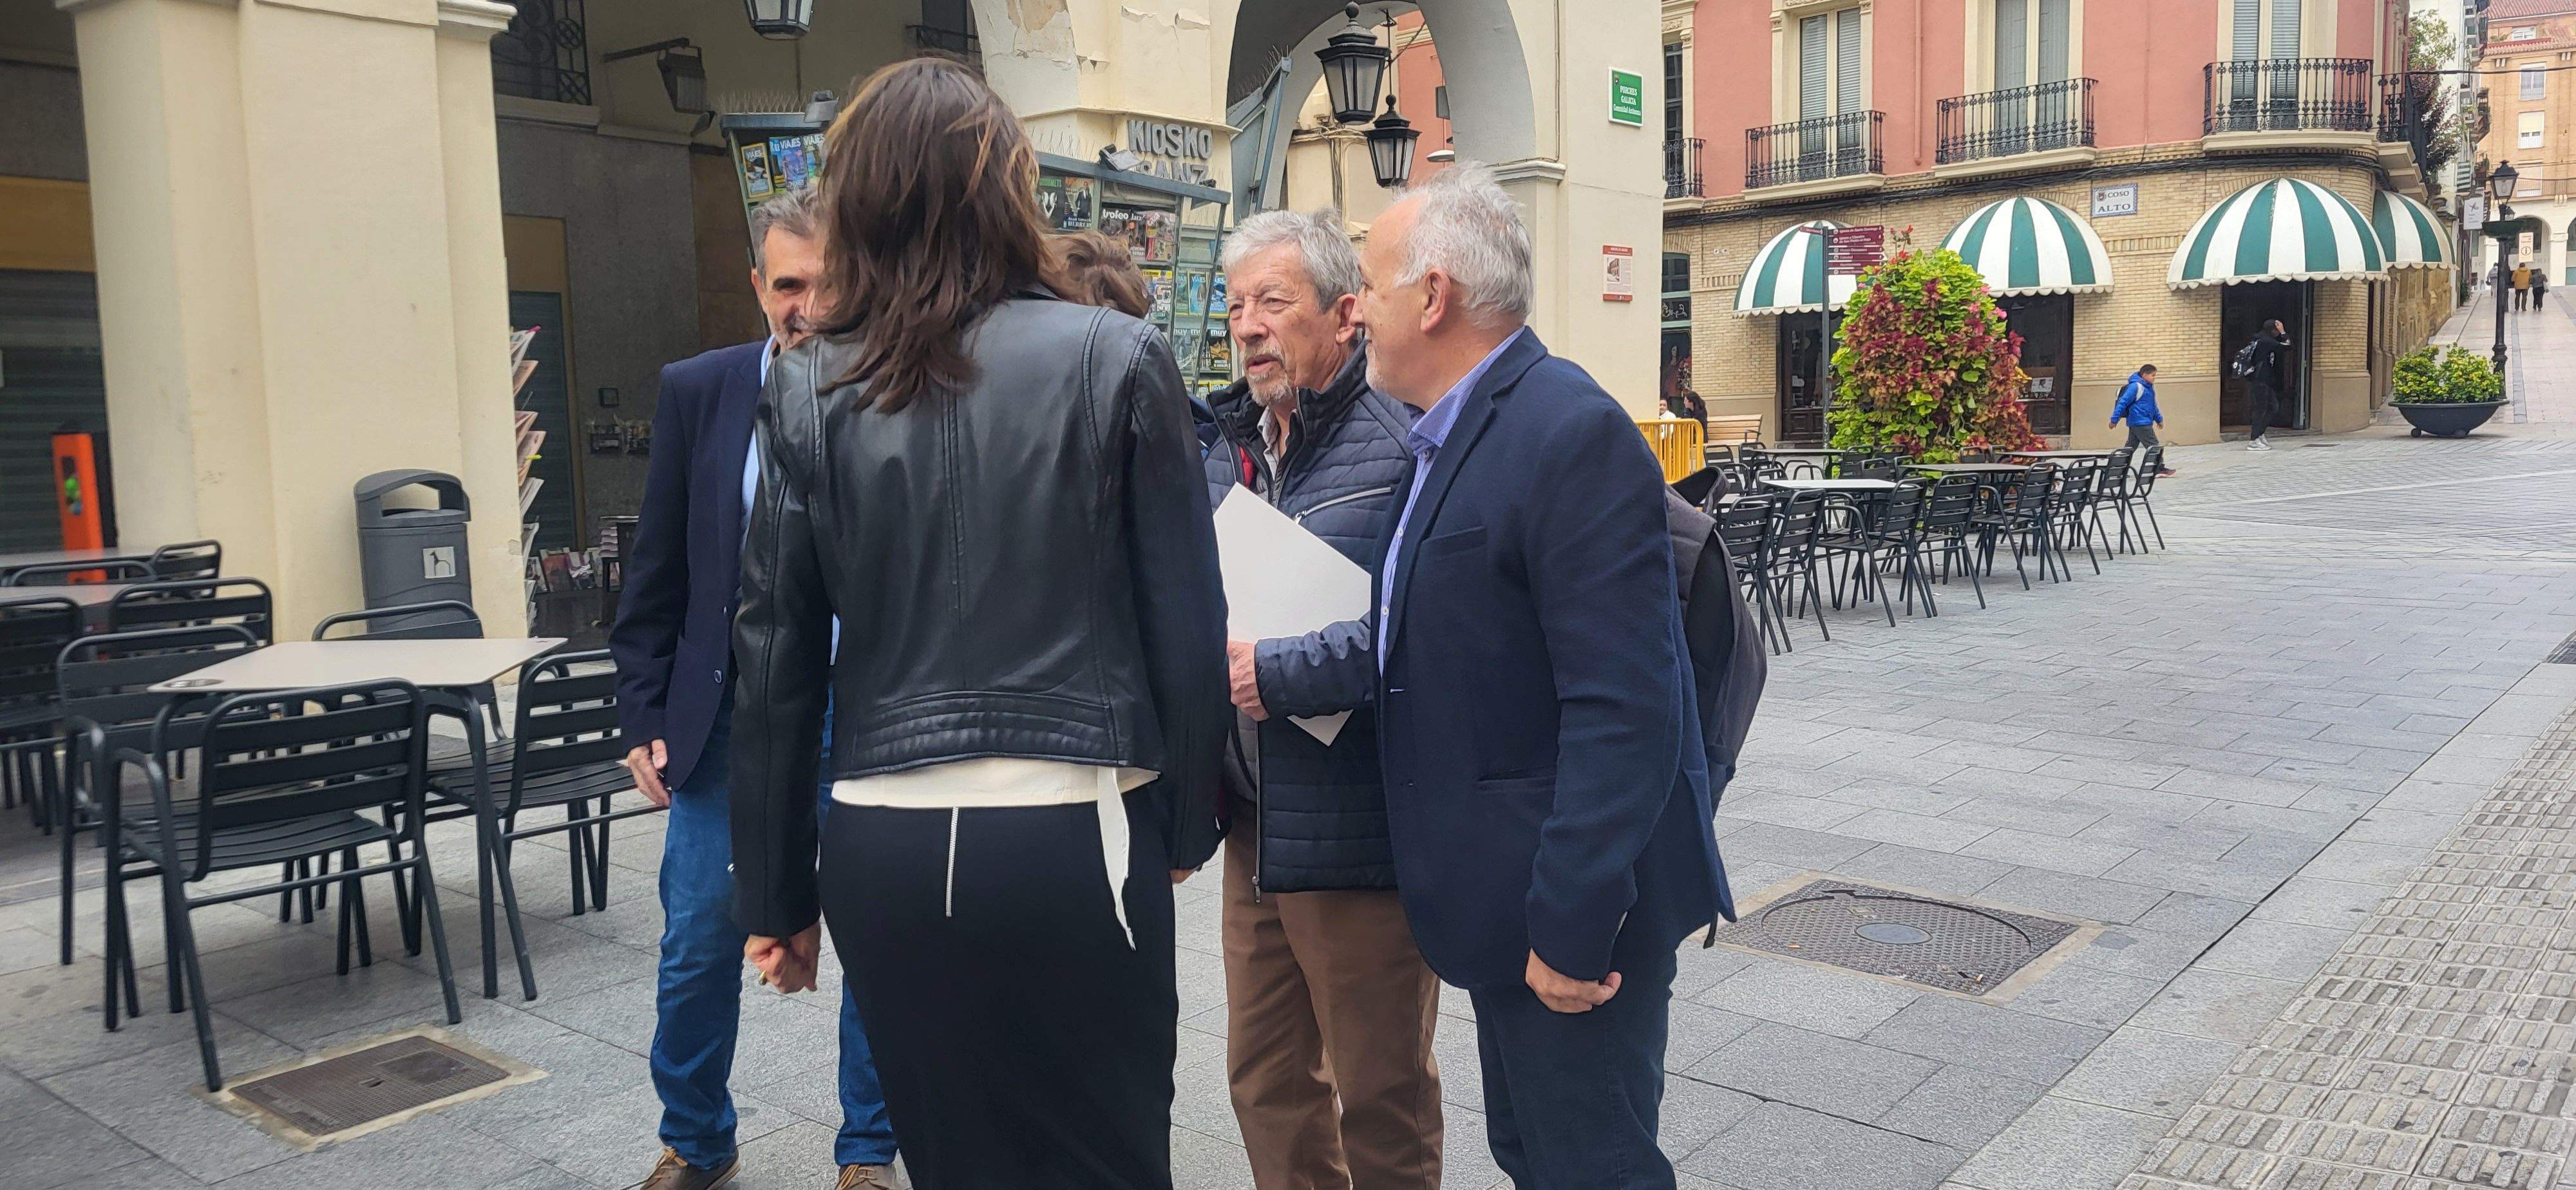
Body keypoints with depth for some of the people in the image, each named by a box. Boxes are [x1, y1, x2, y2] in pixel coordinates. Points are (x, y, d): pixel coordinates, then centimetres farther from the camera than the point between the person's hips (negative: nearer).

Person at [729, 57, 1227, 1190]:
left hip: (885, 846, 2)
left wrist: (777, 892, 11)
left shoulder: (808, 390, 2)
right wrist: (1185, 822, 9)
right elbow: (1185, 620, -4)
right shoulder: (1114, 360, -4)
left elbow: (778, 657, 3)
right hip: (1069, 835, -2)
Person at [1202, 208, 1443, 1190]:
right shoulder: (1229, 450, 12)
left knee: (1380, 1094, 10)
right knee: (1265, 1077, 21)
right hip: (1254, 824, 8)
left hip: (1357, 837, -8)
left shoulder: (1399, 444, -15)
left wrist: (1276, 674, -22)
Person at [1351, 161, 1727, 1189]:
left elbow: (1624, 709, -26)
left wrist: (1572, 924, -24)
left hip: (1570, 908, -9)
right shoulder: (1451, 436, 10)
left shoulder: (1572, 435, -21)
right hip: (1501, 895, 9)